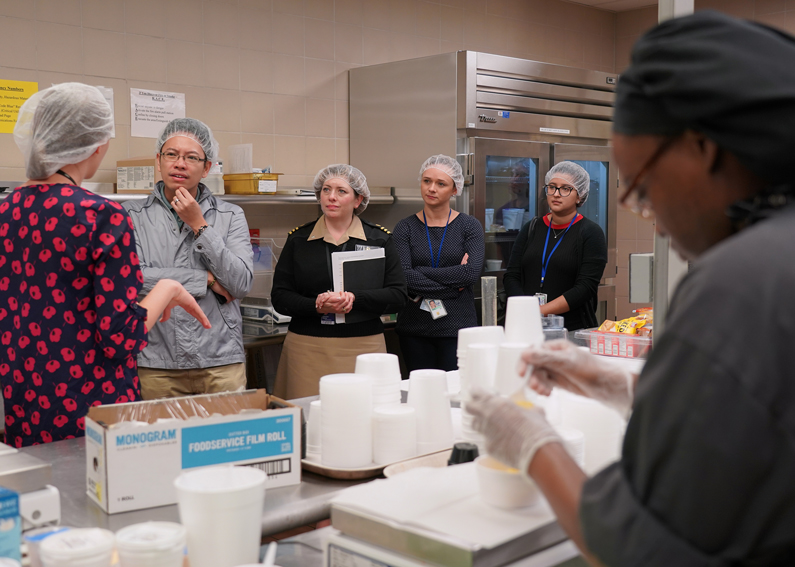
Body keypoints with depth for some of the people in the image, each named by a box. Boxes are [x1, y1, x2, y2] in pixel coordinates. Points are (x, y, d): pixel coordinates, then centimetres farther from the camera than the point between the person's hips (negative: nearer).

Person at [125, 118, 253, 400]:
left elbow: (242, 284, -5)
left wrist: (199, 225, -8)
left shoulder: (230, 216, 6)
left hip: (220, 359, 1)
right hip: (156, 362, -1)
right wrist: (206, 280, -8)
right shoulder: (132, 215, 4)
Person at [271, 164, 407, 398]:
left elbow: (398, 293, 0)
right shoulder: (298, 239, 9)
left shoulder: (379, 239, 7)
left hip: (364, 346, 0)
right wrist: (317, 305, -14)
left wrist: (353, 298, -15)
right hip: (308, 348, 0)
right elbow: (279, 297, 4)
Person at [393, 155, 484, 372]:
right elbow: (404, 278, -9)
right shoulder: (405, 228, 4)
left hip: (457, 326, -1)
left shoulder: (469, 226, 4)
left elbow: (473, 273, -11)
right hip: (415, 328, 1)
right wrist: (453, 285, -11)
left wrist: (421, 272, -10)